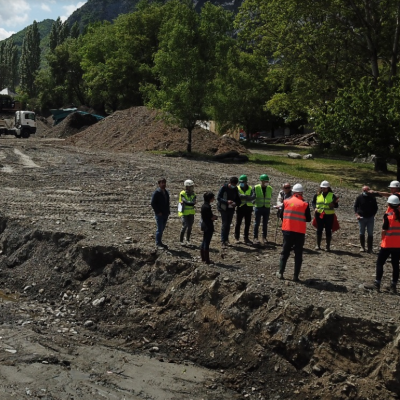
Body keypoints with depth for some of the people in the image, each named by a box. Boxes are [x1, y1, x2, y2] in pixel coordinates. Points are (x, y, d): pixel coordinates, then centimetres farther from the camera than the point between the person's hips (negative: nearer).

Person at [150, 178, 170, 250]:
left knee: (162, 229, 13)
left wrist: (168, 211, 11)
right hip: (159, 214, -7)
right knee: (160, 229, -7)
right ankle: (158, 244, 0)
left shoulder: (166, 192, 13)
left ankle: (159, 242, 21)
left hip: (165, 214, 7)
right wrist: (158, 212, -15)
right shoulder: (156, 192, -10)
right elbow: (153, 203, -12)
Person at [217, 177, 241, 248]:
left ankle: (226, 239, 21)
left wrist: (236, 203, -15)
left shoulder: (235, 189, 1)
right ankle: (223, 241, -3)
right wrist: (227, 201, -30)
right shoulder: (224, 188, -14)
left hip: (231, 209, 5)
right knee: (224, 224, -8)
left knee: (228, 224, 10)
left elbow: (238, 199, 9)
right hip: (224, 208, -5)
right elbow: (219, 198, -14)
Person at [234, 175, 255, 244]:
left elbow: (253, 197, -12)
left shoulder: (250, 189, 5)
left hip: (248, 208, 2)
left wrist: (243, 197, -23)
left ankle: (246, 238, 18)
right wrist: (247, 197, -26)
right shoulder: (237, 188, 0)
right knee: (238, 223, 3)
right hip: (240, 207, -2)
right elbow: (238, 196, -20)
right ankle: (237, 237, 15)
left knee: (248, 224, 7)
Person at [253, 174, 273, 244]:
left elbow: (270, 197, 13)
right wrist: (254, 202, -15)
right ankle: (255, 237, 8)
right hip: (258, 207, -3)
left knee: (265, 224, 8)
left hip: (267, 208, 3)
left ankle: (264, 237, 17)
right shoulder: (256, 187, -4)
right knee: (257, 223, 1)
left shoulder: (270, 188, 5)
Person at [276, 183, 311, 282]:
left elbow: (281, 215, 4)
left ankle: (280, 273, 13)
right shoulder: (304, 204, -6)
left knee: (285, 252, 15)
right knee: (298, 254, 7)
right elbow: (308, 219, -1)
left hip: (287, 230, 2)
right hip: (300, 232, -2)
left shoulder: (286, 201, -1)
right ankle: (296, 276, 5)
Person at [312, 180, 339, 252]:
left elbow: (336, 205, -1)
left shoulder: (332, 195, -1)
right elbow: (313, 202, 13)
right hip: (319, 214, 2)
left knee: (328, 231, 3)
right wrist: (315, 208, -6)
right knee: (319, 230, 8)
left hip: (329, 215, -2)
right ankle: (318, 245, 18)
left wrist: (333, 204, -24)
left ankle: (328, 246, 12)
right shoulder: (317, 195, 4)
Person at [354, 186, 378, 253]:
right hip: (362, 217, 0)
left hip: (370, 218, 0)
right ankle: (362, 247, 17)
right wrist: (357, 214, -7)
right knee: (362, 233, 7)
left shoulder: (372, 198, 0)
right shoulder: (359, 197, -1)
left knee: (370, 233, 0)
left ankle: (369, 248, 5)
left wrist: (373, 215, -2)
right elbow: (355, 206, 4)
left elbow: (375, 207, 9)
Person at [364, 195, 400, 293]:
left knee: (380, 263, 3)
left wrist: (383, 239, 5)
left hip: (387, 244, -5)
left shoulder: (388, 215, -12)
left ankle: (377, 284, 0)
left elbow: (384, 230, -12)